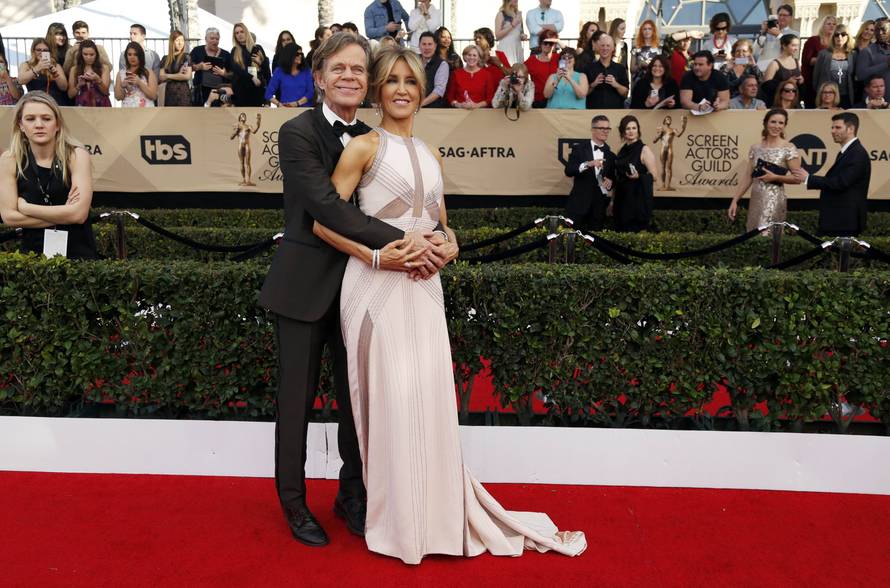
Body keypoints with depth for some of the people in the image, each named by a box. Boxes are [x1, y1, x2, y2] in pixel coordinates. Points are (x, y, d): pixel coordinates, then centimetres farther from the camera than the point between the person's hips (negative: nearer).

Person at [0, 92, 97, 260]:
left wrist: (26, 207, -7)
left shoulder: (76, 155, -7)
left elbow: (79, 213, -15)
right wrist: (63, 214, -11)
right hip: (33, 253, 1)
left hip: (78, 251, -1)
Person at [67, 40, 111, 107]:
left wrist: (98, 80, -16)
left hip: (100, 105, -1)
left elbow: (106, 91, -1)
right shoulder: (74, 69, 8)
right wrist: (79, 85, -9)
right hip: (82, 105, 1)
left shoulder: (103, 68, 6)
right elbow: (70, 95, 6)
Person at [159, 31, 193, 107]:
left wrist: (168, 76, -4)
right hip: (169, 92, 4)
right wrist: (178, 75, -10)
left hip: (183, 92, -4)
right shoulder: (165, 58, 10)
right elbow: (161, 77, 3)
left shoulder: (186, 57, 0)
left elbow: (188, 76, -11)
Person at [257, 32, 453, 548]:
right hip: (305, 288, -4)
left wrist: (442, 239, -17)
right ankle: (294, 501, 28)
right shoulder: (298, 132, -9)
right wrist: (402, 240, -28)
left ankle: (353, 495, 33)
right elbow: (326, 206, -22)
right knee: (297, 398, 8)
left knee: (357, 395, 13)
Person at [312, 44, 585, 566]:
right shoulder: (364, 147, -2)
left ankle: (436, 510, 25)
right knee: (390, 400, -1)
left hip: (422, 288, 5)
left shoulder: (430, 156, 16)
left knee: (430, 397, 6)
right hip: (376, 288, -5)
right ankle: (394, 517, 18)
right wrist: (375, 255, -16)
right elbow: (324, 221, -7)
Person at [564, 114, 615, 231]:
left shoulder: (610, 154, 9)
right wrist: (587, 164, -25)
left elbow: (612, 176, 15)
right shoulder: (579, 149, -1)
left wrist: (610, 182, -9)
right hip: (579, 203, -3)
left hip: (599, 204, 3)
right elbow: (568, 171, -12)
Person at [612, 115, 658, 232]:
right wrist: (613, 200, 13)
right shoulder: (622, 150, 10)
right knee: (621, 231, 7)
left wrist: (638, 176, -28)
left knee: (636, 231, -5)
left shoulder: (644, 150, -6)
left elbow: (654, 174, -9)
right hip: (621, 198, 6)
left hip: (638, 198, -6)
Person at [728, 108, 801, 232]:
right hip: (755, 200, 5)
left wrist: (775, 177, -15)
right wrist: (735, 200, 5)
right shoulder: (755, 148, 8)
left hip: (774, 200, -5)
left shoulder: (789, 148, -5)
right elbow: (747, 177, 9)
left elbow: (797, 178, -5)